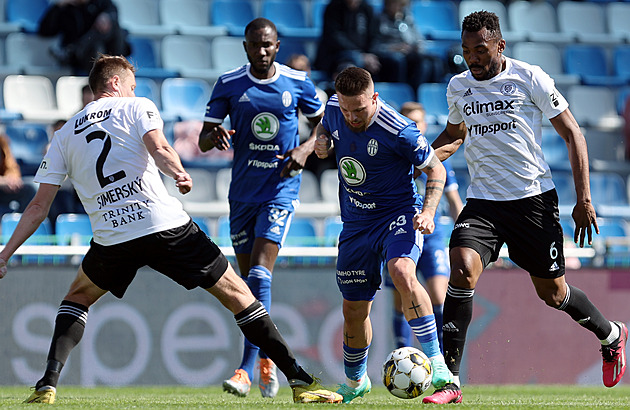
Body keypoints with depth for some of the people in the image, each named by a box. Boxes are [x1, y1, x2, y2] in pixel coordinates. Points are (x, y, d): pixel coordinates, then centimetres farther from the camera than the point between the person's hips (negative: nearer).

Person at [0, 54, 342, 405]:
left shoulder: (64, 136, 19)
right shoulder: (137, 107, 11)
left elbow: (39, 206, 15)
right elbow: (159, 148, -13)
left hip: (112, 238, 2)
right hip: (167, 225, -2)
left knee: (79, 297, 29)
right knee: (236, 293, 6)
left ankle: (48, 385, 10)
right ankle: (300, 380, 2)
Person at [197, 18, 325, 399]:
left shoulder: (298, 82, -2)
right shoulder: (229, 84, 0)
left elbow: (324, 124, 12)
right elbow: (203, 140, 1)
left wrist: (306, 148, -9)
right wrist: (215, 136, -23)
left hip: (281, 187, -3)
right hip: (242, 191, 3)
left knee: (260, 273, -17)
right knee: (250, 280, 8)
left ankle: (247, 369, -21)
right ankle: (267, 362, 26)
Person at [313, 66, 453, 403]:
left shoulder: (398, 131, -23)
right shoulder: (335, 109, -7)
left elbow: (435, 168, -9)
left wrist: (428, 210, -23)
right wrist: (321, 141, -4)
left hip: (398, 213, -5)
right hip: (356, 222, 5)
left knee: (402, 272, -36)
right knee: (354, 309, 11)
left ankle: (436, 362, -33)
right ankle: (355, 381, 38)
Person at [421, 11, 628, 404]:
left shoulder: (529, 78, -7)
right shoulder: (458, 87, 6)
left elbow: (573, 134, -2)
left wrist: (584, 199, -7)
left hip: (534, 198, -3)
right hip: (482, 200, 3)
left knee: (552, 293, 7)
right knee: (463, 268, -23)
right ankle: (450, 380, -22)